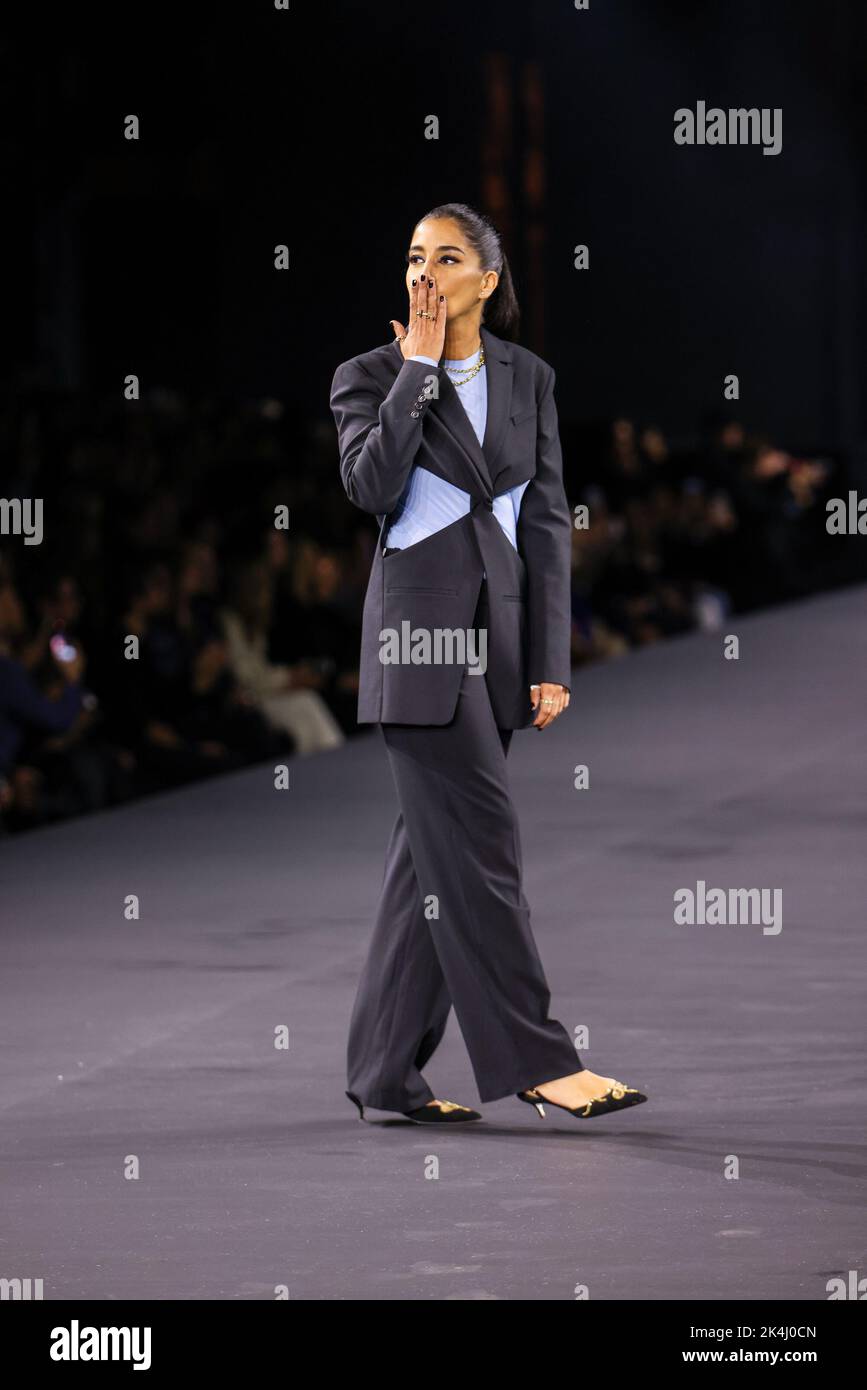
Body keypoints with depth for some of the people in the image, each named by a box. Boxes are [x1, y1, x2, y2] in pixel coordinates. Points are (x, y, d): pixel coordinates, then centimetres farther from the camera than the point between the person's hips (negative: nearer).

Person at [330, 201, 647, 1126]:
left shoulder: (528, 378, 10)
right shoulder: (371, 375, 0)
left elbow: (546, 521, 8)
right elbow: (370, 485, -18)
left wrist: (551, 661, 1)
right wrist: (420, 367, -13)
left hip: (501, 632, 4)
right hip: (418, 630, -4)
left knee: (432, 848, 7)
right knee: (478, 841, -10)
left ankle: (385, 1068, 11)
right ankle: (537, 1061, -8)